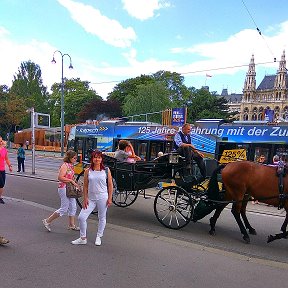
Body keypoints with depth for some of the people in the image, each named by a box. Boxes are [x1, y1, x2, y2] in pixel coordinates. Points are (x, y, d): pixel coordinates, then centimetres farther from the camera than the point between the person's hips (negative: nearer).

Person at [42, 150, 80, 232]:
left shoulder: (71, 166, 11)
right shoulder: (65, 165, -15)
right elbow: (60, 177, -24)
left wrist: (75, 183, 9)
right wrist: (71, 180, -23)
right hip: (64, 188, -9)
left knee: (73, 207, 12)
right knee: (64, 209, -2)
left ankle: (72, 225, 23)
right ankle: (47, 221, 11)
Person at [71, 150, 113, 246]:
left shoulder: (106, 170, -3)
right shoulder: (88, 171, 1)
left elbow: (110, 185, 0)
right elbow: (85, 186, 4)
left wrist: (110, 198, -4)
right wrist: (85, 198, -1)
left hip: (102, 198, -1)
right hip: (91, 198, 2)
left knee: (102, 218, 10)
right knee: (81, 217, -2)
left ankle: (98, 237, 30)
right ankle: (83, 238, 16)